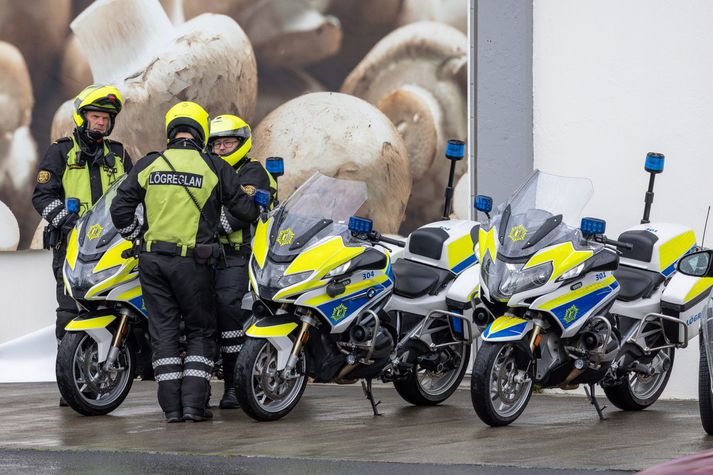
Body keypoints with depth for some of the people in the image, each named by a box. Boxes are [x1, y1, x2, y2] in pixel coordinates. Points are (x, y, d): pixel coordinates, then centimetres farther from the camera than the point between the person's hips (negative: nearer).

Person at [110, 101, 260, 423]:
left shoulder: (149, 165, 4)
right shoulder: (215, 168, -2)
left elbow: (120, 208, 2)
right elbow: (243, 209, 2)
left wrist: (137, 238, 17)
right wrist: (258, 208, 25)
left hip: (152, 259, 2)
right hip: (192, 261, -2)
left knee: (163, 332, 8)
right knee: (200, 332, 10)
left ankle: (171, 407, 6)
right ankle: (194, 404, 0)